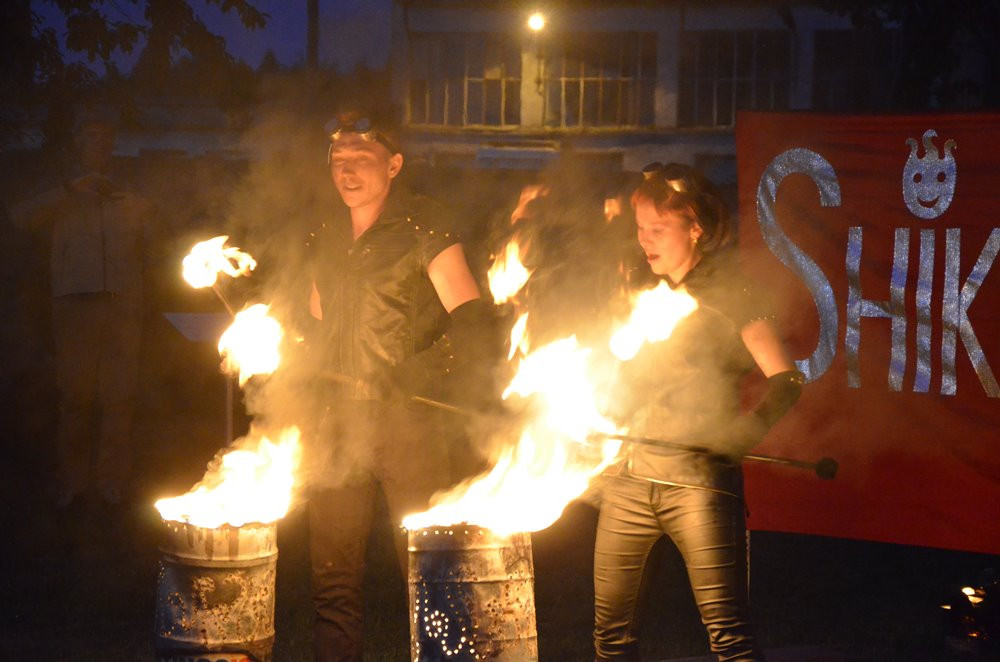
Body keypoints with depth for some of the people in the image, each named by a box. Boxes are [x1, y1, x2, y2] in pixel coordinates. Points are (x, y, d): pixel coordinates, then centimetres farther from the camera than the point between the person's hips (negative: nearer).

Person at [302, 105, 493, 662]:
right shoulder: (328, 237, 13)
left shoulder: (424, 228, -6)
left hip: (408, 423, -5)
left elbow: (472, 320, -13)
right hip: (339, 421, 6)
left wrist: (409, 377, -23)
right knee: (333, 574, 6)